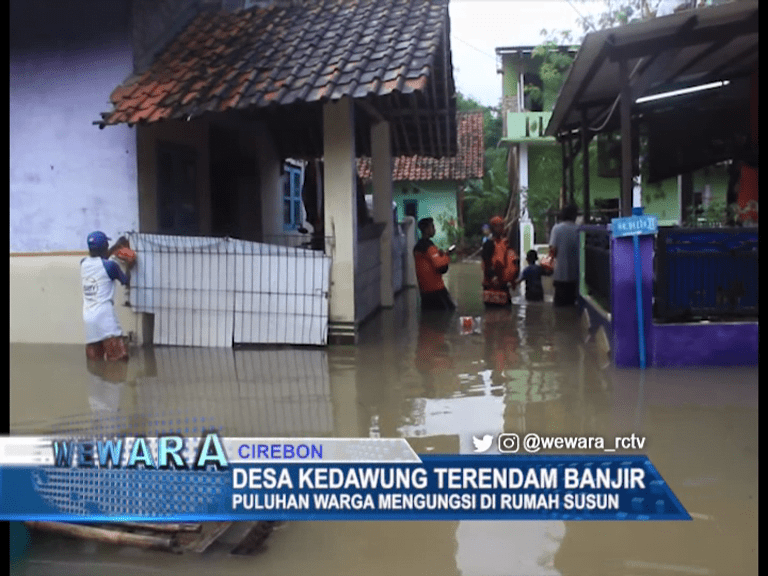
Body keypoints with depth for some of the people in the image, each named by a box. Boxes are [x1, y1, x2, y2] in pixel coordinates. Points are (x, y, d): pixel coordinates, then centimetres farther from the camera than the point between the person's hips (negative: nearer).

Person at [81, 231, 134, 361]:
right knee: (118, 358, -9)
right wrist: (129, 267, 29)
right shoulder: (110, 266, -3)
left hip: (88, 317, 6)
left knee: (94, 362, 8)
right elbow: (126, 281, 14)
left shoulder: (83, 263, 12)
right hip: (104, 315, -6)